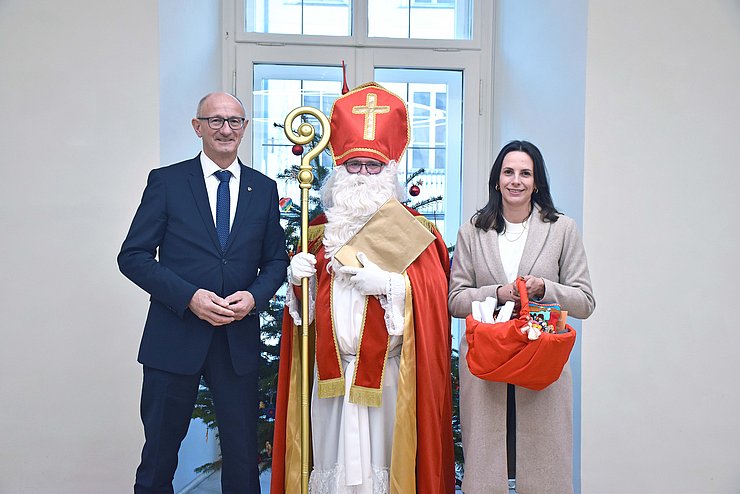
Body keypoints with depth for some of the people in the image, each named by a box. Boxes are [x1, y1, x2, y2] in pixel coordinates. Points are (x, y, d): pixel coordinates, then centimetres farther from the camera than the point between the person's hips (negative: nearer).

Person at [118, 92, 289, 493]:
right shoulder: (166, 181, 0)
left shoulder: (264, 189, 8)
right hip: (175, 336, -2)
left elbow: (276, 260, 12)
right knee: (159, 453, 11)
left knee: (242, 452, 12)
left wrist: (255, 296, -9)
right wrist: (189, 297, -16)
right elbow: (133, 256, -4)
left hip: (239, 338, 2)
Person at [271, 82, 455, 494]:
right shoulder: (322, 229, 14)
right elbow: (309, 296, 18)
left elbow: (432, 292, -5)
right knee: (332, 455, 4)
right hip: (330, 369, 3)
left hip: (388, 371, -3)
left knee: (382, 455, -1)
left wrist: (390, 284, -19)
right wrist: (299, 277, -2)